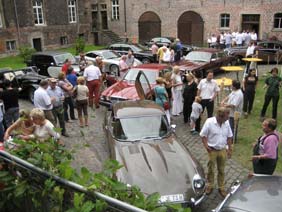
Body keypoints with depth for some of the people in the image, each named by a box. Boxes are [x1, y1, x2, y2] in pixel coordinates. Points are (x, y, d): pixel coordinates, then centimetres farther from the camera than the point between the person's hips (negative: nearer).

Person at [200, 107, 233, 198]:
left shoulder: (226, 123, -5)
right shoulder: (209, 122, -19)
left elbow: (229, 136, 6)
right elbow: (203, 135, -11)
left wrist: (230, 149, 7)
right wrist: (206, 146, -18)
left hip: (223, 150, 3)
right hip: (212, 150, -3)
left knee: (221, 170, 15)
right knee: (210, 169, 12)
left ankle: (221, 187, 30)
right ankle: (210, 186, 31)